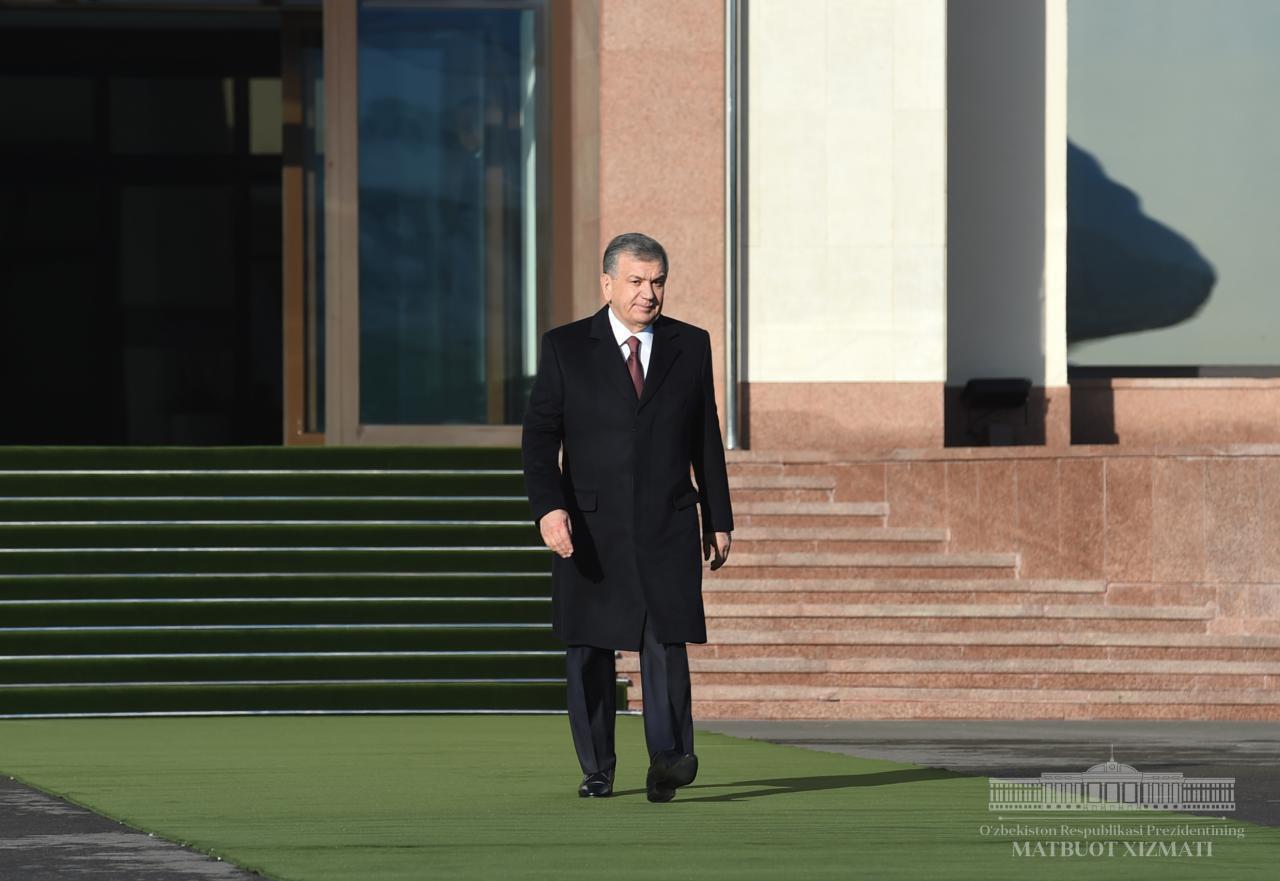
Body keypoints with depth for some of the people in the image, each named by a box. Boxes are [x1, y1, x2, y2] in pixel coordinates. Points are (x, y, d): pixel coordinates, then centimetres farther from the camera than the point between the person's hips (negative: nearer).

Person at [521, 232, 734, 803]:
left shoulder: (691, 347, 9)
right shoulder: (565, 348, 2)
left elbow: (706, 441, 13)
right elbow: (539, 437, -3)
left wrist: (719, 520, 12)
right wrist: (549, 507, -18)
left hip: (667, 528, 0)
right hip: (589, 529, 0)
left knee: (666, 640, -15)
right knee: (589, 651, 4)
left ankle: (668, 758, -24)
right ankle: (597, 770, 15)